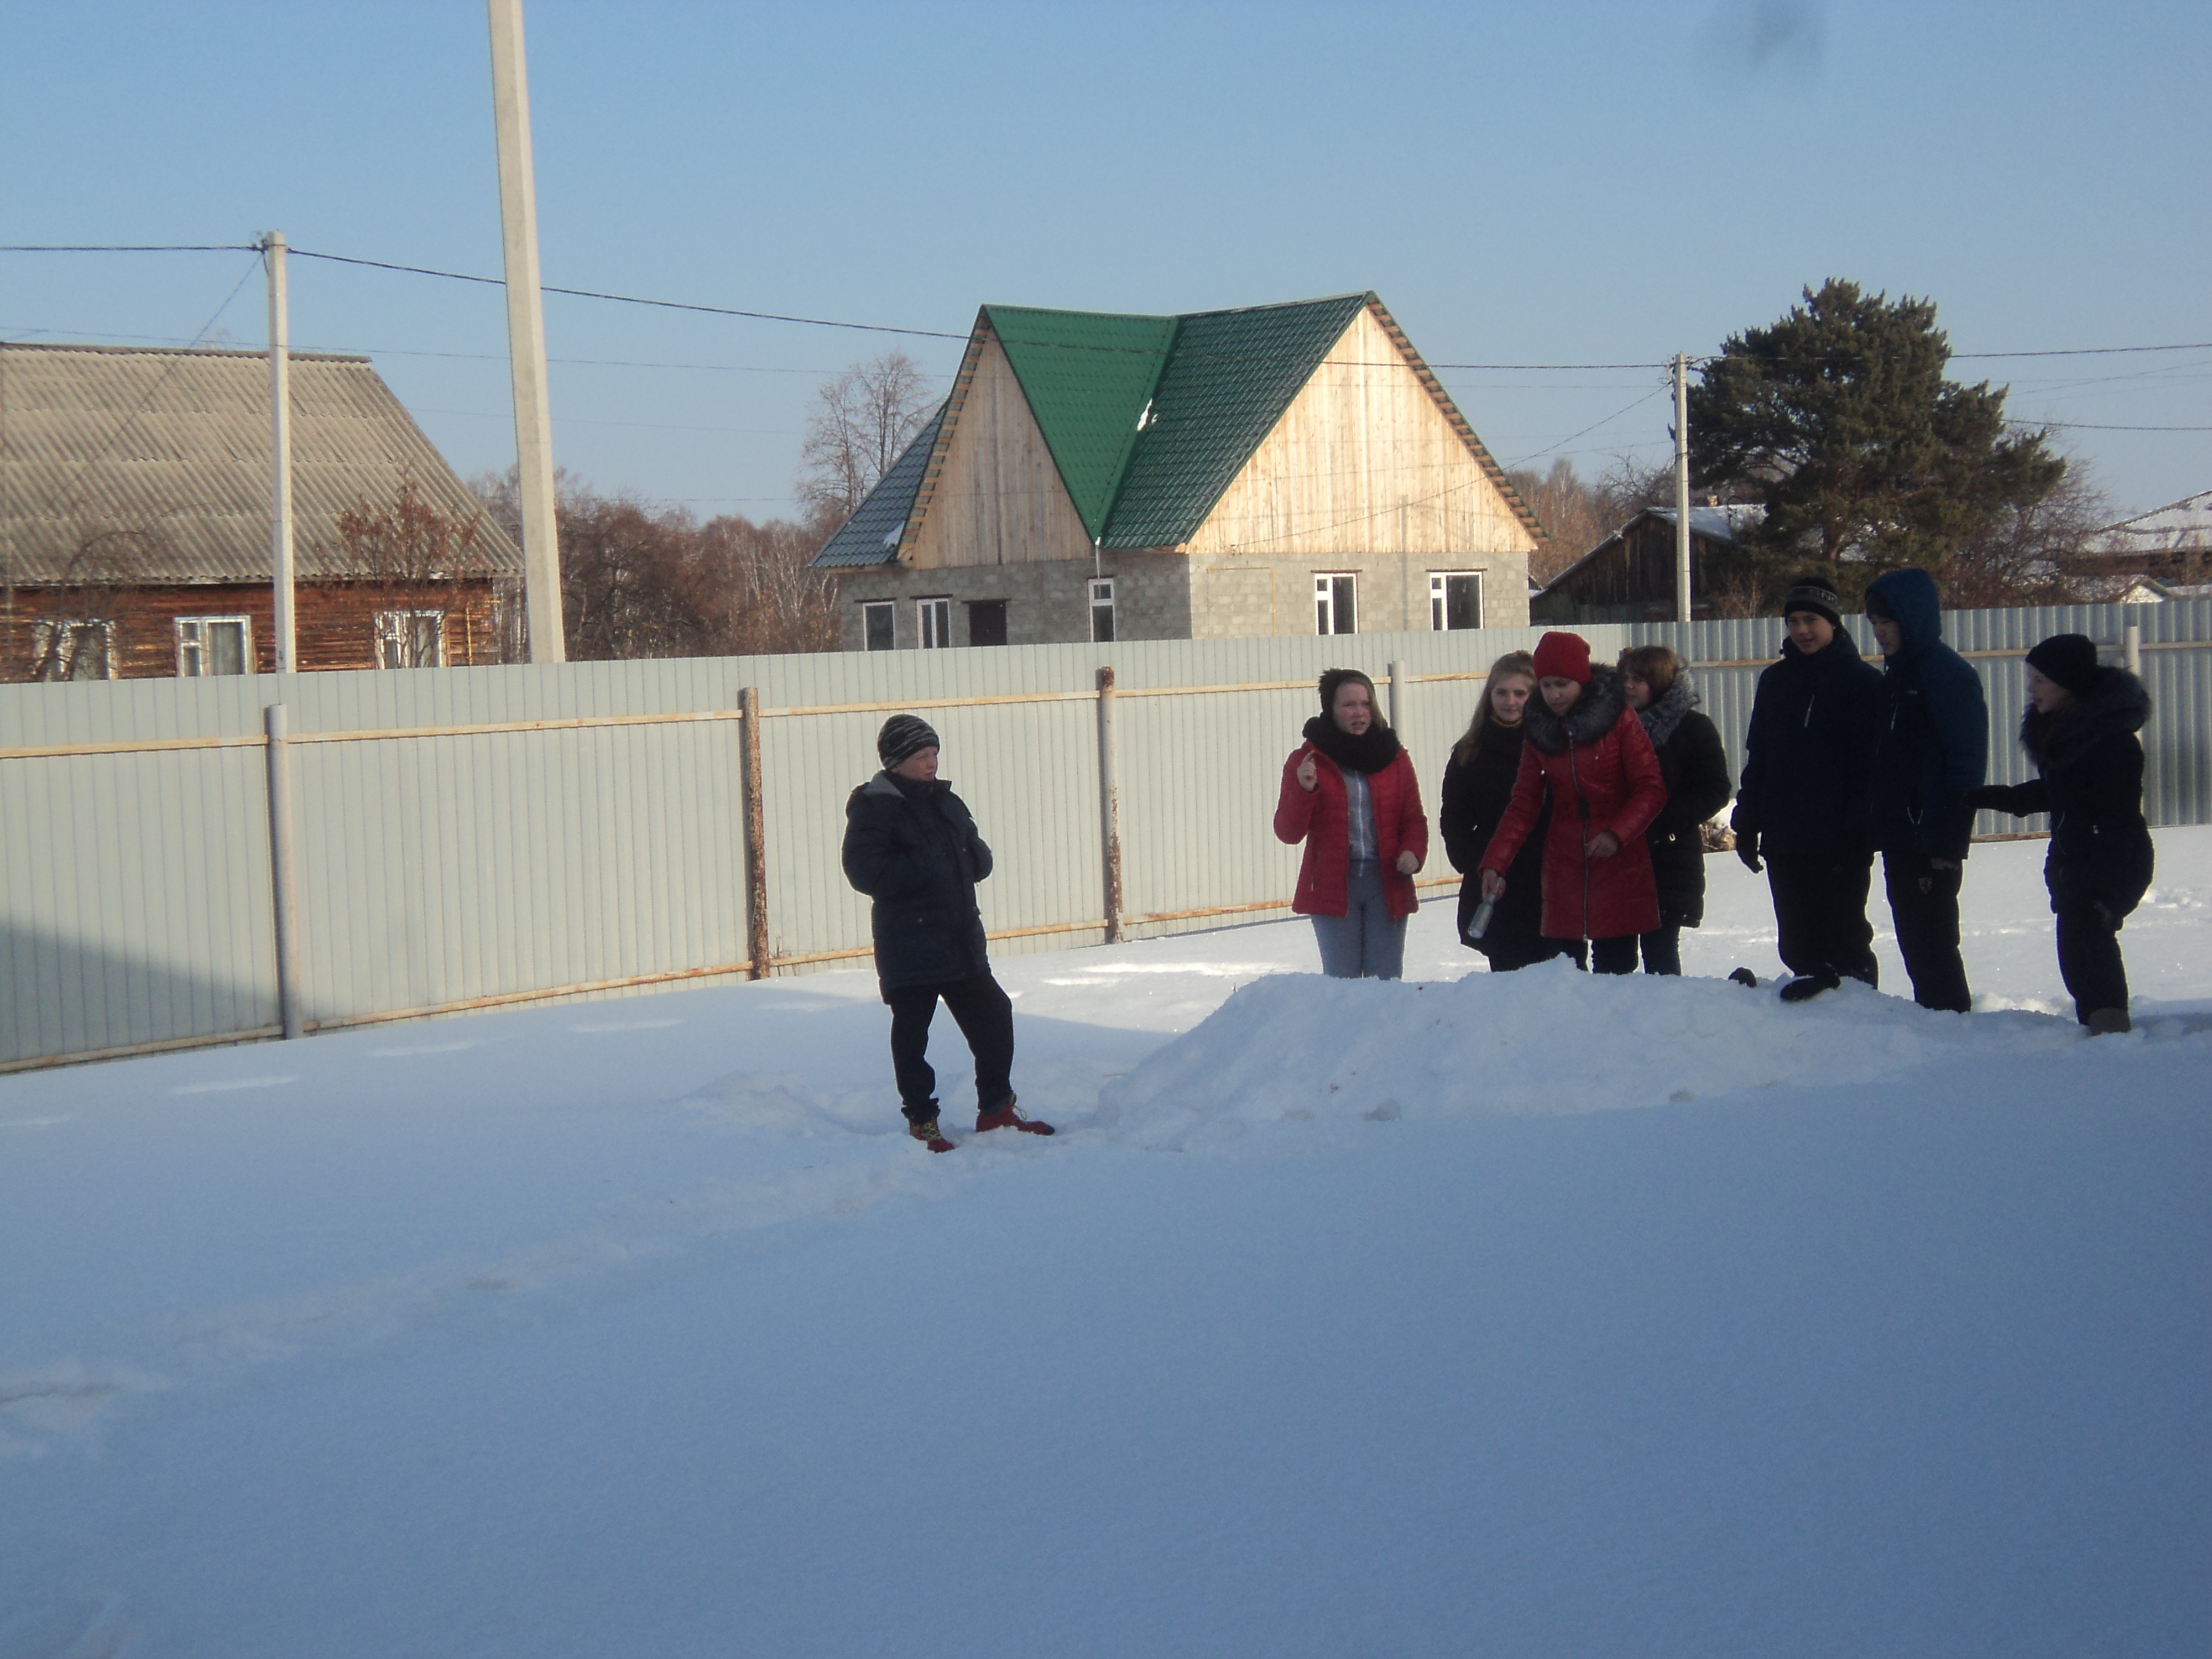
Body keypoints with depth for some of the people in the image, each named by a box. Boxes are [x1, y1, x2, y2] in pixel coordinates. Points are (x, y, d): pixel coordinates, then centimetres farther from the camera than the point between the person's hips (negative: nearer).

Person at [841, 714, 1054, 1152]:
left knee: (993, 1016, 10)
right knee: (912, 1034, -1)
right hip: (908, 945, -7)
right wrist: (924, 870, -22)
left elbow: (980, 858, 18)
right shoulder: (873, 808, -8)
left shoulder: (946, 802, 14)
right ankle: (922, 1122, 11)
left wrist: (967, 857, -6)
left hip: (961, 939, 7)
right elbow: (864, 870, -18)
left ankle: (996, 1111, 23)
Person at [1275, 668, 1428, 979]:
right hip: (1333, 886, -2)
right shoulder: (1307, 760, 3)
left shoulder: (1394, 756, 9)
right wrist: (1304, 790, -17)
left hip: (1387, 883, 2)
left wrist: (1414, 853, -10)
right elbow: (1288, 833, 0)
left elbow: (1414, 819, 11)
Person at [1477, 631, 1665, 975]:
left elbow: (1651, 789, -6)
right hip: (1564, 866, 3)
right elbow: (1524, 805, 6)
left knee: (1615, 970, -5)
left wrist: (1616, 834, -21)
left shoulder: (1619, 719, -5)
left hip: (1620, 866, -3)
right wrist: (1495, 862, -6)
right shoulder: (1540, 731, 7)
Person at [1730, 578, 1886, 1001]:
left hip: (1839, 841, -5)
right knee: (1797, 943, 9)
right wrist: (1747, 821, 10)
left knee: (1842, 940, -2)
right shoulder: (1775, 680, 14)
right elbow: (1757, 757, 17)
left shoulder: (1862, 681, -3)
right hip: (1783, 840, 5)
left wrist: (1857, 829, -16)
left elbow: (1871, 762, -8)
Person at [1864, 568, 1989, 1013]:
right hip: (1899, 838, 8)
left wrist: (1947, 844, -19)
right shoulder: (1895, 675, 15)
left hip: (1931, 843, -8)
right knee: (1913, 943, 12)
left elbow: (1967, 765, -15)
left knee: (1933, 943, -3)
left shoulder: (1948, 674, -11)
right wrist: (1878, 827, 12)